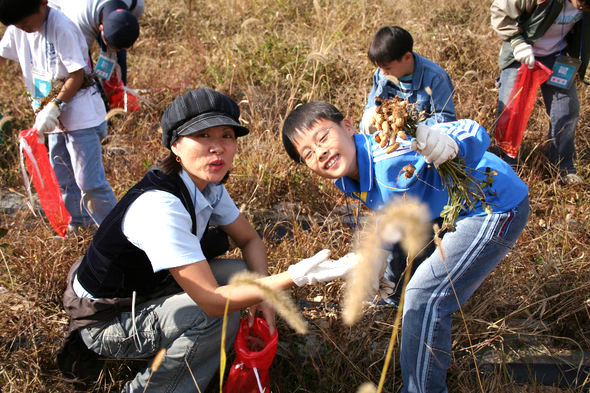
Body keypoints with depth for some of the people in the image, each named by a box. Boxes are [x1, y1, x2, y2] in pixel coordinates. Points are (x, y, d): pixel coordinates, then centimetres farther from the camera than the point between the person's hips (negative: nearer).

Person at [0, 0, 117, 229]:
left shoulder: (61, 27, -19)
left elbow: (77, 75, -19)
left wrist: (55, 106, -23)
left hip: (81, 113, -8)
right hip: (56, 116, 8)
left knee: (89, 181, -8)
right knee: (61, 178, 17)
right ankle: (79, 222, 34)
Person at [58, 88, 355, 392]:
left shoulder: (209, 186, -7)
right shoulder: (160, 206, -34)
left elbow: (250, 240, 4)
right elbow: (212, 300, -34)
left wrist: (263, 290, -15)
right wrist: (295, 276, -40)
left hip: (148, 289, 8)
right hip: (105, 322, -8)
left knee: (242, 274, -3)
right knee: (222, 315, -26)